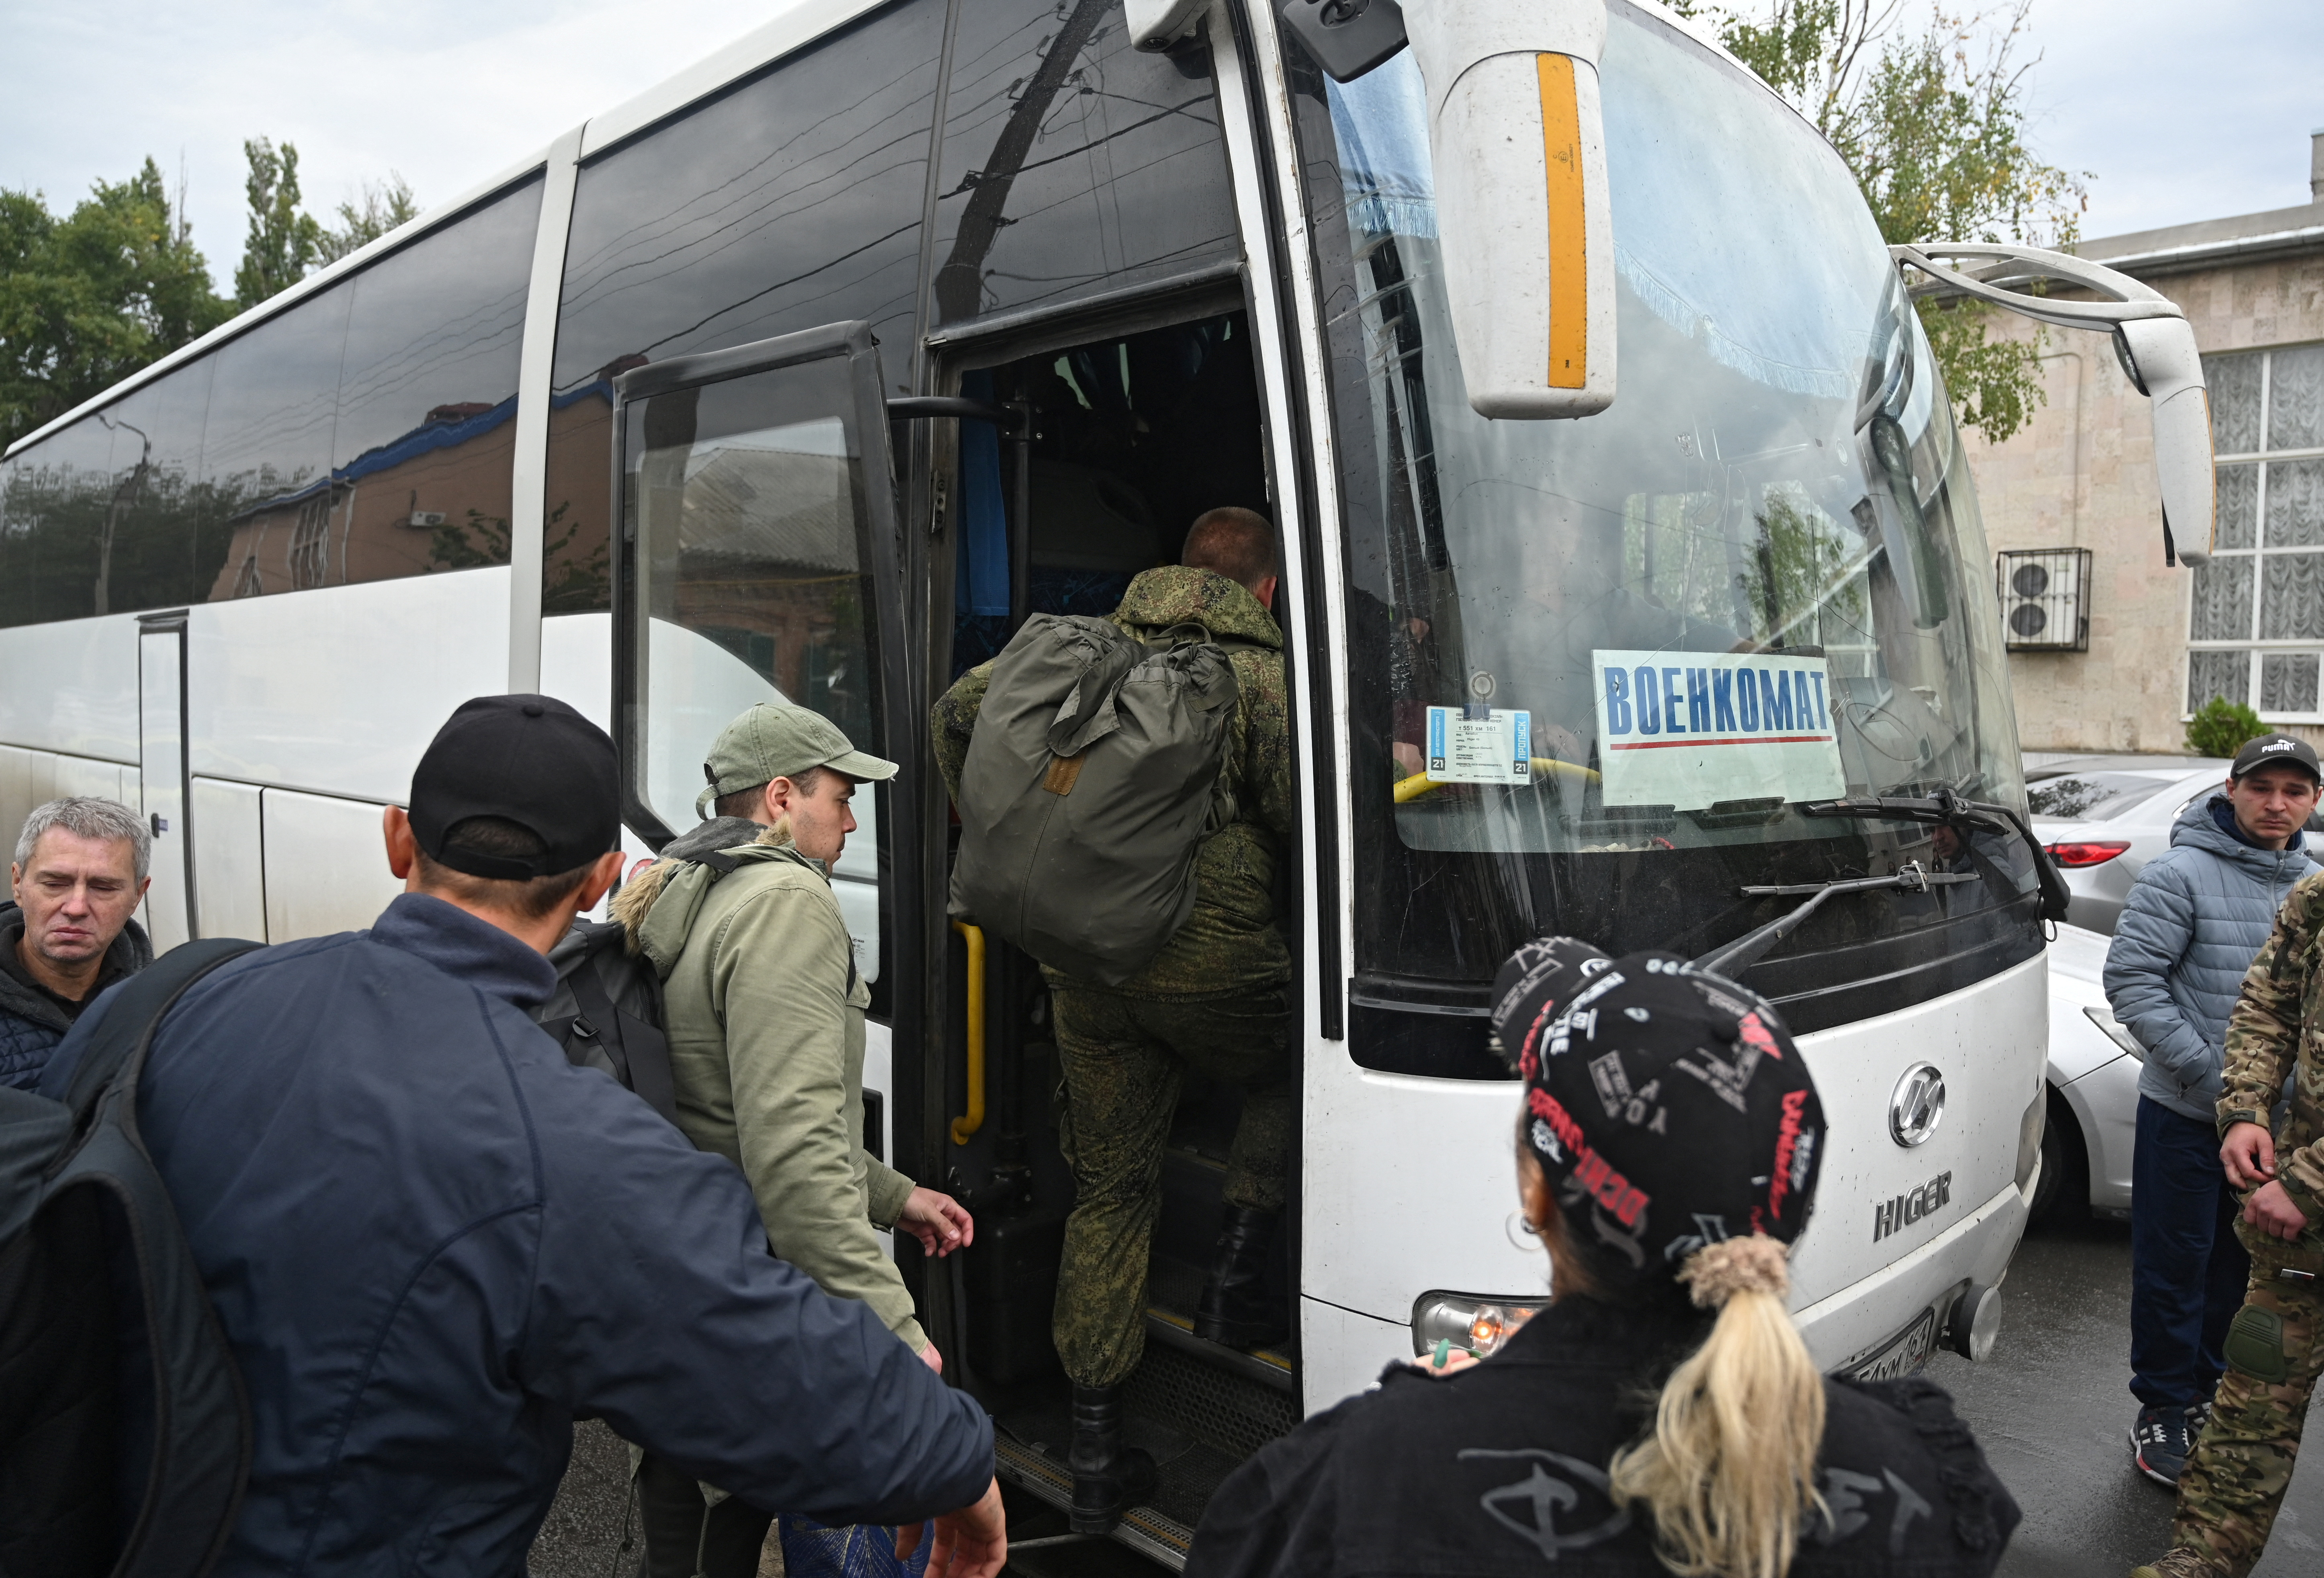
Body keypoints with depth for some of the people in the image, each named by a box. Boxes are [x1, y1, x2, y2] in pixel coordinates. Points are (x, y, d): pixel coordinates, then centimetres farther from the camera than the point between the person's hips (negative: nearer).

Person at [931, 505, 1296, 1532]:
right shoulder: (1265, 669, -4)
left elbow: (961, 707, 9)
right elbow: (1301, 818, -11)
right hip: (1207, 954, -4)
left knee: (1109, 1190, 14)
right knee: (1295, 1071, 28)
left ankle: (1095, 1454, 20)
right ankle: (1234, 1285, 19)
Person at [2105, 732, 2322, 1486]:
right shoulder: (2181, 874, -13)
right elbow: (2130, 977, -16)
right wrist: (2206, 1067, -19)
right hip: (2186, 1115, -6)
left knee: (2235, 1267, 18)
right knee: (2174, 1268, 3)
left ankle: (2202, 1388, 34)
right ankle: (2163, 1410, 17)